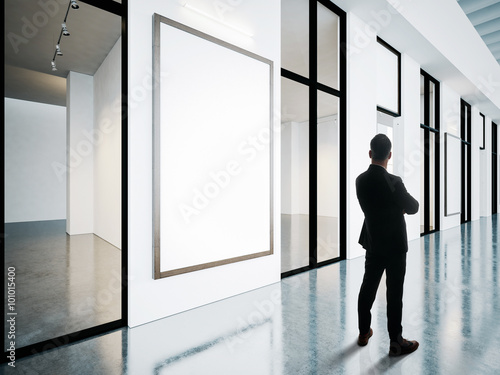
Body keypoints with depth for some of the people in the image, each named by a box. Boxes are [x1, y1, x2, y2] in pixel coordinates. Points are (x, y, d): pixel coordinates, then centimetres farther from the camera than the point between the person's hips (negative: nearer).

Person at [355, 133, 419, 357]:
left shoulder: (360, 180, -4)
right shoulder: (393, 182, -22)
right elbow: (413, 208, -6)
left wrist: (395, 207, 5)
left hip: (372, 242, 6)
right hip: (395, 245, -5)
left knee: (368, 288, 16)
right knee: (394, 294, 8)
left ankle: (363, 333, 33)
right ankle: (396, 343, 25)